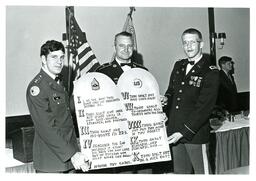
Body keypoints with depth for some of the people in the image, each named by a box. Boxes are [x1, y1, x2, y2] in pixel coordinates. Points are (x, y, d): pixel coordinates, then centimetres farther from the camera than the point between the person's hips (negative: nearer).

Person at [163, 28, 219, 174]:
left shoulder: (211, 72, -10)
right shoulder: (178, 66, 10)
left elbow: (204, 107, -15)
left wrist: (183, 132, -19)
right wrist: (166, 98, -1)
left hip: (196, 134, -5)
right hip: (174, 132, 6)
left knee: (202, 172, 7)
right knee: (180, 171, 16)